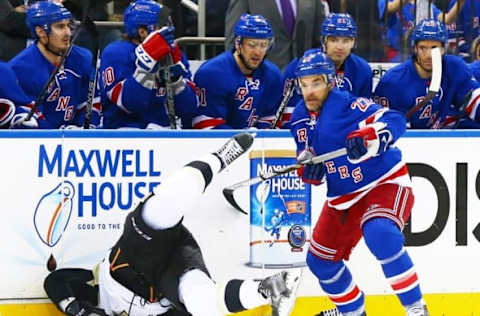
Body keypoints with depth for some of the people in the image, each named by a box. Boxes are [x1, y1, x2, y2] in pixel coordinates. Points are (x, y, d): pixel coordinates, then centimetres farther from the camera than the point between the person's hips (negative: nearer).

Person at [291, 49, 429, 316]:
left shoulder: (346, 104, -20)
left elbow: (393, 120, -31)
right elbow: (307, 152, 14)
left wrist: (367, 137, -50)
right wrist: (307, 167, -10)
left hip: (385, 184, -9)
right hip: (343, 198, 9)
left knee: (380, 234, -37)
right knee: (320, 260, 14)